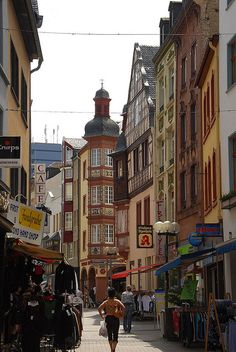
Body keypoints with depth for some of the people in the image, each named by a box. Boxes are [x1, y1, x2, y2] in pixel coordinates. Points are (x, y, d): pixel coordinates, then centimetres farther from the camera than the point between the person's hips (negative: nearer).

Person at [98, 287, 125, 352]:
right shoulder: (117, 301, -1)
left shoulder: (106, 302, 3)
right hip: (115, 319, -2)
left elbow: (99, 308, -9)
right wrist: (121, 314, -4)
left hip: (108, 318, 2)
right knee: (115, 334, 1)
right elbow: (123, 307, -15)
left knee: (109, 334, 15)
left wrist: (101, 315, 0)